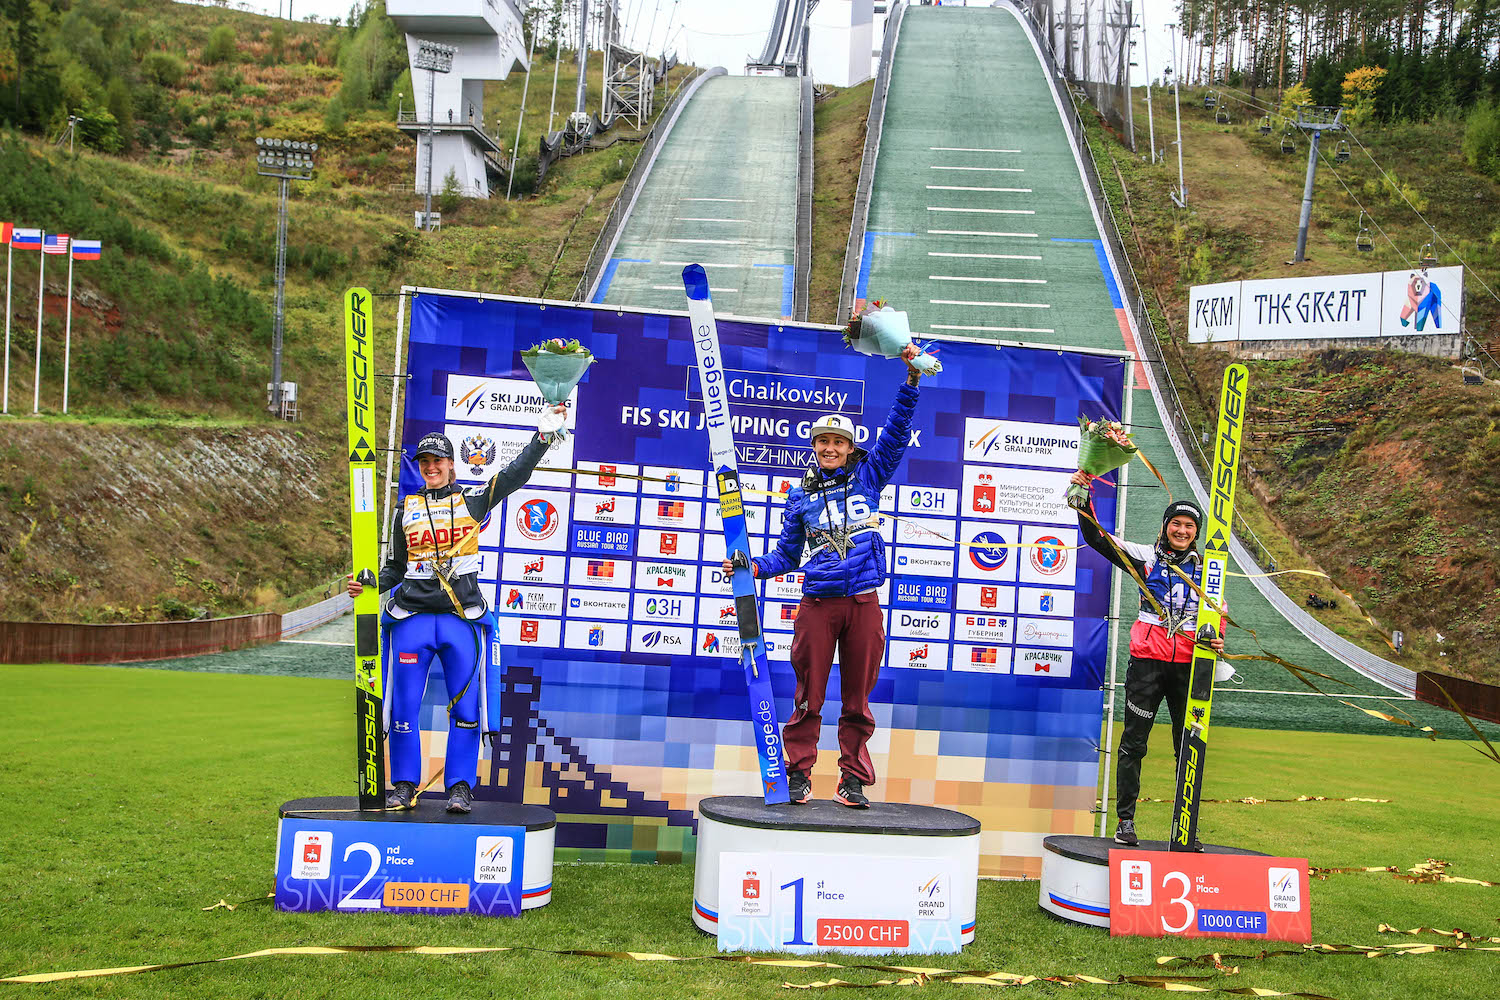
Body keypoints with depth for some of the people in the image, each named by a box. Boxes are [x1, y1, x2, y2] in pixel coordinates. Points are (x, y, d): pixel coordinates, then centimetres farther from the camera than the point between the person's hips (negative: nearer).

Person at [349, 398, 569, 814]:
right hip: (412, 618, 2)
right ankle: (404, 787, 12)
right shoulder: (406, 509, 13)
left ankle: (460, 787, 7)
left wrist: (543, 434, -13)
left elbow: (515, 473, -2)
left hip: (462, 617, -1)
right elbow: (395, 567, 18)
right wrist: (369, 585, 0)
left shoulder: (472, 501, 8)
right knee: (404, 706, 1)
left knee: (465, 708, -1)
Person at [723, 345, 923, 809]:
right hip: (818, 604, 0)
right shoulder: (801, 497, 12)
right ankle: (798, 775, 11)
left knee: (858, 699, 5)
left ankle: (854, 780, 12)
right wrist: (752, 565, -3)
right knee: (808, 696, 1)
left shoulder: (868, 477, 10)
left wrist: (911, 379, -3)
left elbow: (897, 431, 6)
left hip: (864, 604, 0)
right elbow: (787, 555, 14)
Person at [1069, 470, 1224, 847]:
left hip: (1188, 665, 3)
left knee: (1189, 748, 7)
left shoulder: (1205, 568, 10)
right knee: (1133, 743, 0)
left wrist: (1217, 640, -5)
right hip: (1147, 662, -2)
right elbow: (1096, 537, -3)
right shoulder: (1146, 558, 2)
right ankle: (1125, 821, 9)